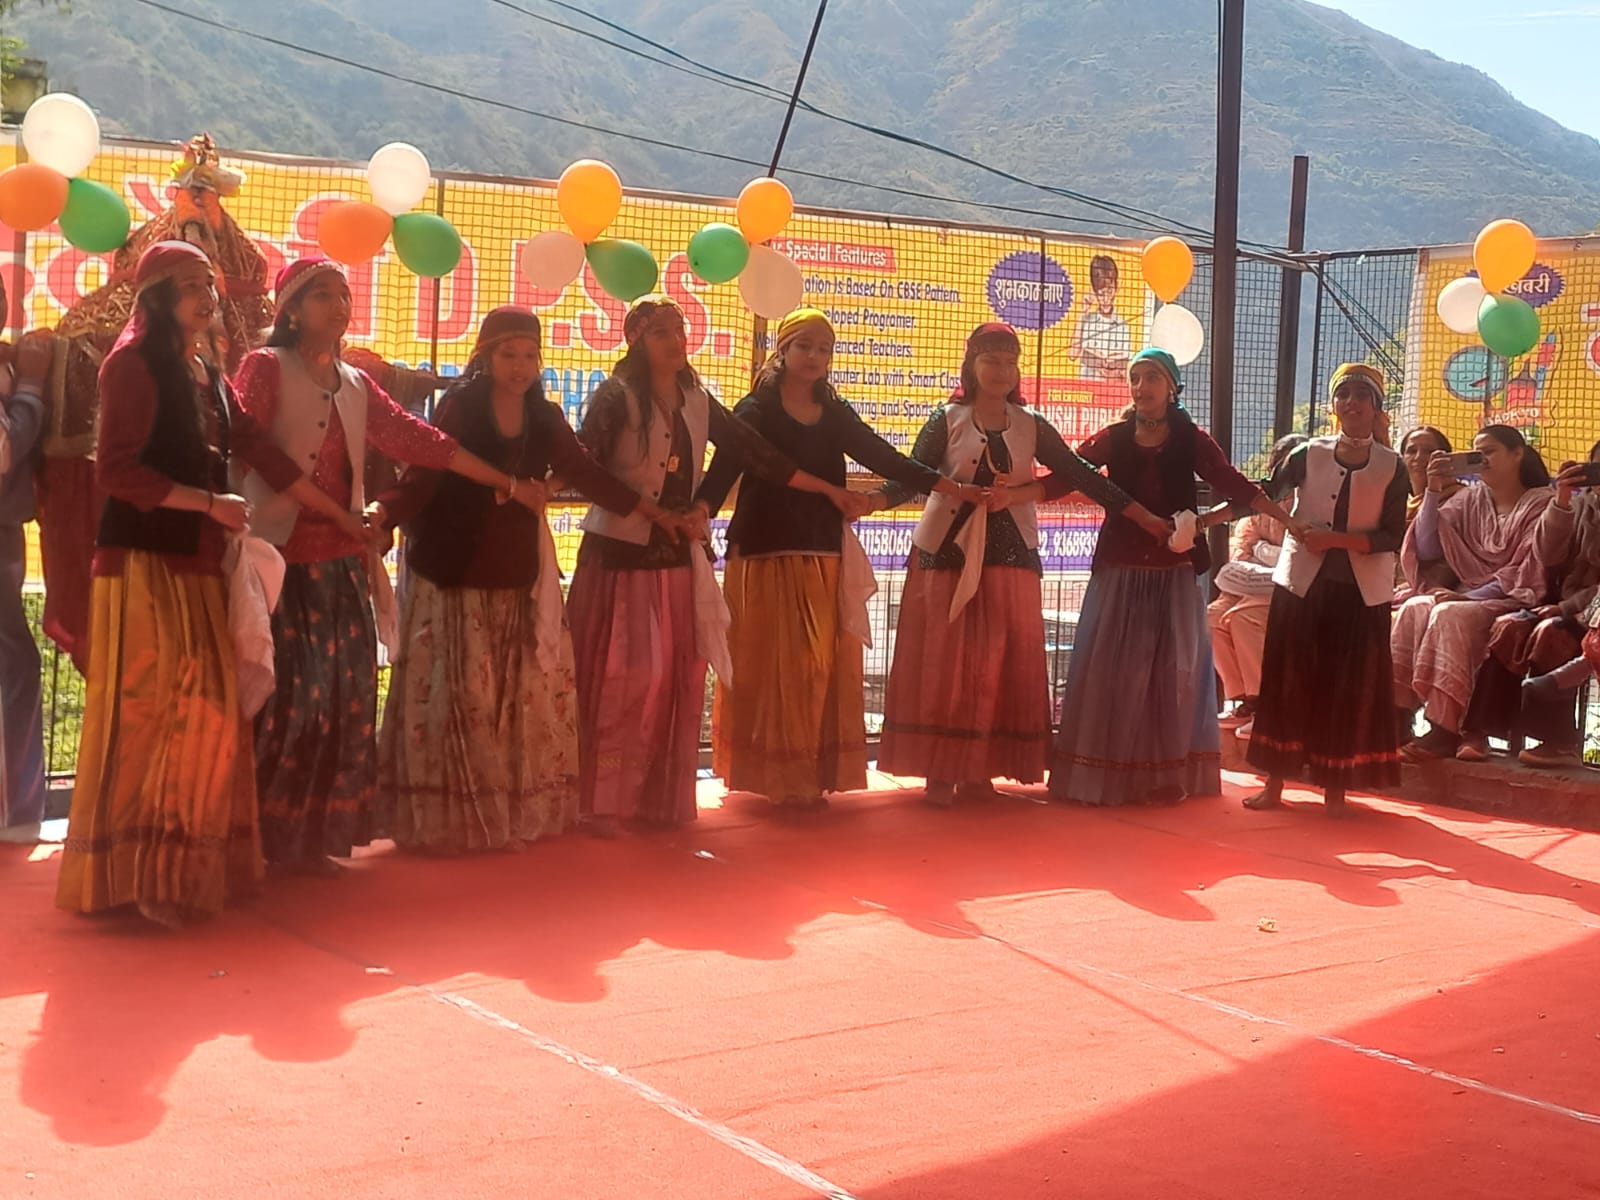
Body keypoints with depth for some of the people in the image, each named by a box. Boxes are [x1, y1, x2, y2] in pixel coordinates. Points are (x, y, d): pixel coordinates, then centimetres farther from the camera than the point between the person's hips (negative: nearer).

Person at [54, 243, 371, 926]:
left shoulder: (209, 377, 17)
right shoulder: (134, 363, -6)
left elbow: (261, 454, 19)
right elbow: (115, 471, -14)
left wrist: (341, 517, 19)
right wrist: (209, 503, -14)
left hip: (196, 568, 8)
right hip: (144, 563, -8)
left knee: (203, 710, 8)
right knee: (148, 715, -8)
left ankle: (186, 865, 16)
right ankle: (131, 873, -3)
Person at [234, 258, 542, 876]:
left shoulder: (356, 384, 16)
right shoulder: (266, 368, -1)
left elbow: (420, 441, 17)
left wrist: (507, 483, 16)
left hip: (343, 565, 6)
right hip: (282, 561, -6)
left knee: (344, 698, 5)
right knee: (285, 699, -8)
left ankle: (313, 837, 13)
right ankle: (258, 841, 1)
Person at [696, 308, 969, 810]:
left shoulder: (835, 415, 13)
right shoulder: (756, 410, -2)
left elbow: (883, 457, 8)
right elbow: (724, 467, -15)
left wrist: (947, 486, -2)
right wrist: (702, 510, -35)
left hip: (825, 558, 5)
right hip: (766, 556, -4)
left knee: (823, 670, 4)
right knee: (773, 668, -3)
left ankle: (813, 776, 11)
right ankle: (777, 777, 2)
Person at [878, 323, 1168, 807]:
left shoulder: (1031, 427, 6)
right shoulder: (947, 420, 0)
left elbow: (1082, 475, 5)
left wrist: (1142, 516, 1)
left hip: (1010, 555, 3)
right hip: (948, 551, -3)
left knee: (1001, 663, 2)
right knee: (945, 661, -3)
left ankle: (980, 769, 10)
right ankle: (940, 771, 1)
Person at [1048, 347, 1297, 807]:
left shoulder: (1192, 441, 1)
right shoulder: (1113, 439, 3)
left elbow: (1236, 486, -4)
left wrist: (1290, 520, -15)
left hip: (1176, 575, 0)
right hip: (1119, 573, 0)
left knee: (1172, 671, 4)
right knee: (1112, 670, 0)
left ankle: (1166, 775, 11)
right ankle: (1106, 775, 7)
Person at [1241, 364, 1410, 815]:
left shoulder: (1392, 468, 1)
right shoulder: (1308, 455, 2)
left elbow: (1391, 538, -5)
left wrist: (1334, 538, -17)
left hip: (1360, 591, 0)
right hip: (1302, 583, 0)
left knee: (1349, 688, 3)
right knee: (1289, 681, 2)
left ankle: (1336, 787, 14)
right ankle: (1275, 782, 10)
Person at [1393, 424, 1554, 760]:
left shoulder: (1543, 503, 0)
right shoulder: (1471, 499, 14)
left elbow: (1529, 571, -10)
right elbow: (1426, 550, 7)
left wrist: (1474, 596, -20)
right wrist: (1433, 492, -3)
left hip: (1512, 602, -5)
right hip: (1466, 597, 5)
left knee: (1450, 615, -33)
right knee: (1414, 609, -26)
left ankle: (1444, 730, -38)